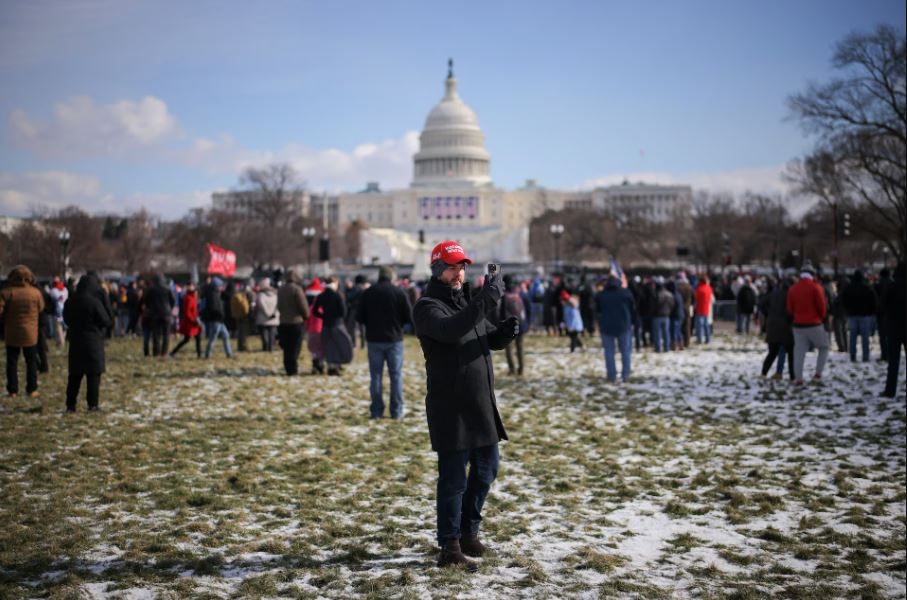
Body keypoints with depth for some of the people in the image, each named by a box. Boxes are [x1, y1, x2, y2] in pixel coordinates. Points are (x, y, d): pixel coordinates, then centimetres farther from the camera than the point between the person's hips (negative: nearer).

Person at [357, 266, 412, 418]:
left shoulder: (367, 293, -1)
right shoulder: (399, 292, -6)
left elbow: (359, 317, 0)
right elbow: (410, 318, -6)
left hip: (374, 339, 1)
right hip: (394, 339, -1)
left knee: (375, 376, 7)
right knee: (396, 376, 5)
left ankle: (376, 411, 5)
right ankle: (396, 411, 5)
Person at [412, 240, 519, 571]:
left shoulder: (468, 302, 16)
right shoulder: (427, 307, -10)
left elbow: (491, 340, 17)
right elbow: (449, 329, -31)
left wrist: (505, 331, -6)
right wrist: (486, 301, -36)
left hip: (481, 403, 8)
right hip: (449, 405, -8)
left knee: (487, 464, 16)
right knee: (453, 476, -5)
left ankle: (467, 531, 30)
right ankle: (450, 547, 3)